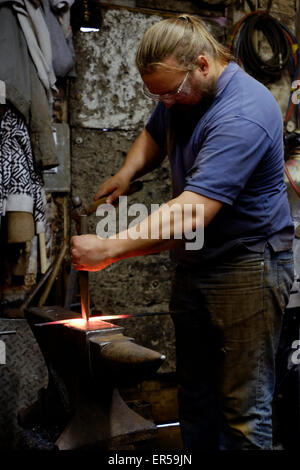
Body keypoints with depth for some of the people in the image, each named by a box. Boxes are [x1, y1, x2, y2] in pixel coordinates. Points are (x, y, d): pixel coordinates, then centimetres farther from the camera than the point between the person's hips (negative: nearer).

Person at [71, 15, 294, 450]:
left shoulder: (242, 115, -25)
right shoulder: (181, 93, 5)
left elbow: (191, 216, -32)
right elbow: (153, 136, 24)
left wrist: (109, 249, -29)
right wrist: (127, 173, 3)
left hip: (247, 266, -8)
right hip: (193, 264, 8)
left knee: (245, 409, 1)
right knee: (195, 397, 17)